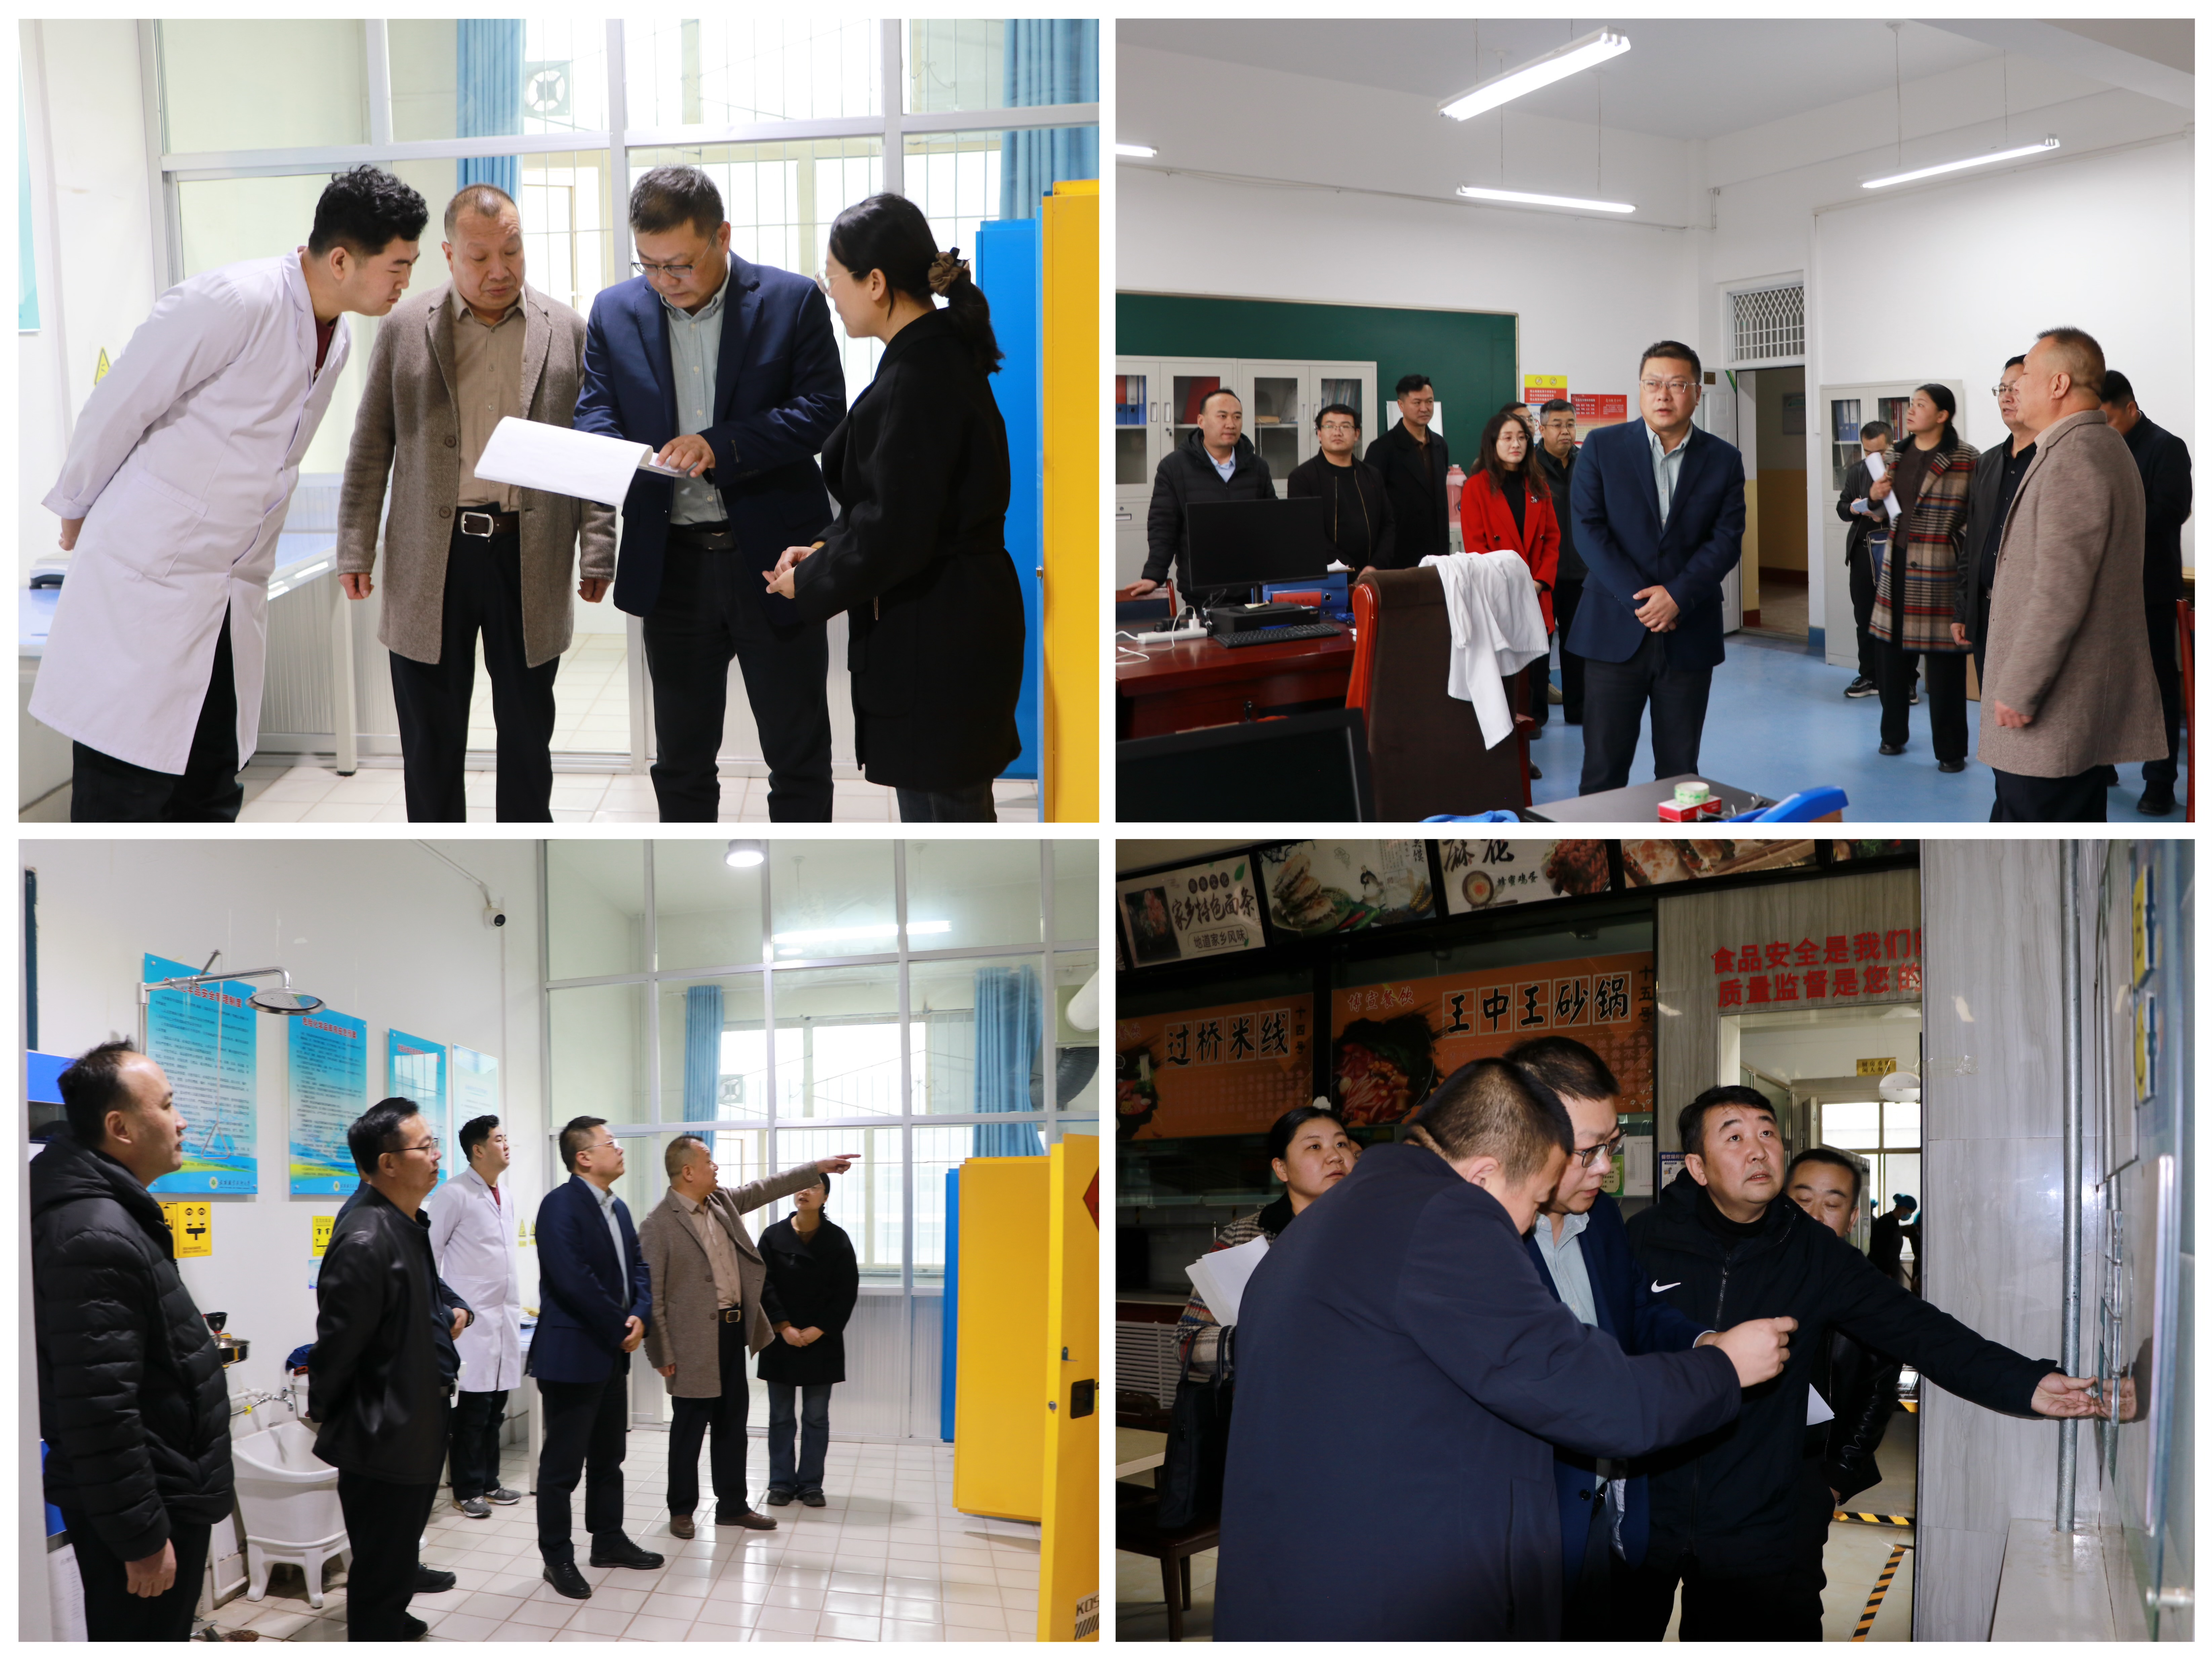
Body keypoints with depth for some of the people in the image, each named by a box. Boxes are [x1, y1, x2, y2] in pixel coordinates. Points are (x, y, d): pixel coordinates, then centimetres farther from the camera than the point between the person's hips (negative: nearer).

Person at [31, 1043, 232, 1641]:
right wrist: (142, 1538, -23)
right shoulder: (96, 1237, -23)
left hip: (162, 1494, 11)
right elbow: (99, 1412, -27)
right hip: (136, 1505, -11)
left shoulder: (111, 1212, 12)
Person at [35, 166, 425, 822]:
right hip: (146, 588, -8)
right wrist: (76, 510, 3)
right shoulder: (232, 301, -18)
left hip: (229, 594, 8)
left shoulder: (335, 341, 10)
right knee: (123, 802, -5)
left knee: (211, 800, 10)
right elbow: (117, 406, -10)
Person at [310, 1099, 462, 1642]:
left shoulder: (411, 1226, 6)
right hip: (382, 1441, -9)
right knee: (380, 1571, 4)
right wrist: (328, 1421, -7)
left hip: (418, 1431, 9)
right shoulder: (365, 1242, -25)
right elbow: (337, 1347, -19)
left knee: (397, 1558, 25)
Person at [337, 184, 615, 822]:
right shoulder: (406, 329, 5)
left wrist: (598, 552, 1)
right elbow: (371, 448, 7)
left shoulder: (567, 331, 6)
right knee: (431, 738, 6)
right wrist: (355, 551, 2)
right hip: (429, 564, 0)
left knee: (527, 732, 8)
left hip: (530, 558, 0)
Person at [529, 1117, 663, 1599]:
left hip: (613, 1353, 9)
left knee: (608, 1455, 18)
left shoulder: (618, 1208, 14)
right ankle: (557, 1558, 8)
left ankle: (609, 1541, 29)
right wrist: (620, 1327, -16)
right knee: (563, 1462, 0)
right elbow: (574, 1279, -24)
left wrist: (640, 1316, -7)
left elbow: (638, 1266, 12)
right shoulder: (561, 1205, -16)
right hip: (572, 1354, -9)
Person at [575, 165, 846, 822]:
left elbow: (823, 409, -10)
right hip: (671, 564, 3)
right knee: (682, 759, 13)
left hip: (773, 560, -3)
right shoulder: (615, 311, 5)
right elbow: (594, 410, 6)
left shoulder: (793, 301, -4)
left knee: (799, 756, 6)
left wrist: (721, 446, -23)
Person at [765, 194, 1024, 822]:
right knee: (958, 804, 19)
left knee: (941, 811, -1)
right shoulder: (945, 353, 10)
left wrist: (809, 582, -8)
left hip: (935, 645, -10)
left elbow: (894, 536, -23)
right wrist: (825, 549, 6)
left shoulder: (917, 380, -22)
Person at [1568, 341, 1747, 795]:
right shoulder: (1602, 447, 3)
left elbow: (1727, 540, 0)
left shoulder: (1724, 460, 7)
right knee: (1603, 768, -1)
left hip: (1689, 635, 1)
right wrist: (1639, 600, -13)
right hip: (1615, 632, -1)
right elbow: (1589, 530, -4)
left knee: (1680, 770, 6)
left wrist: (1677, 596, -15)